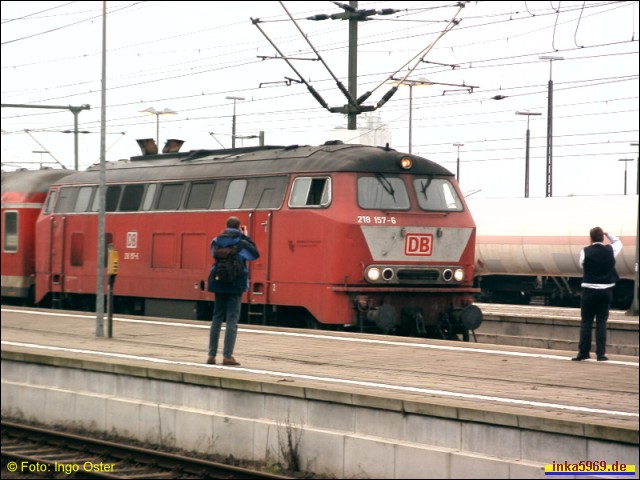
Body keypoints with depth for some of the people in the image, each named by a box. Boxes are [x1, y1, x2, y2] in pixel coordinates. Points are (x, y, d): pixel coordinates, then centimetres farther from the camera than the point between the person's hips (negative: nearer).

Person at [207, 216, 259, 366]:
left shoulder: (216, 241, 1)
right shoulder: (241, 242, -10)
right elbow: (255, 254, 4)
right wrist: (247, 237, 8)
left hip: (219, 284, 4)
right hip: (236, 285, -4)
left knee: (217, 317, 11)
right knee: (232, 319, -2)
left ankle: (212, 355, 9)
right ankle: (227, 356, -8)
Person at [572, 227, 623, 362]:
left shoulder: (585, 251, -9)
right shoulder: (610, 250, -2)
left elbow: (582, 266, 4)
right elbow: (618, 243, 19)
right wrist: (607, 234, 16)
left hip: (589, 291, -2)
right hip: (606, 291, 2)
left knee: (586, 321, 6)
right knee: (601, 322, 6)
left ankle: (583, 352, 5)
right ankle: (601, 353, 4)